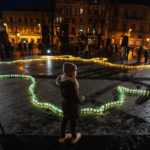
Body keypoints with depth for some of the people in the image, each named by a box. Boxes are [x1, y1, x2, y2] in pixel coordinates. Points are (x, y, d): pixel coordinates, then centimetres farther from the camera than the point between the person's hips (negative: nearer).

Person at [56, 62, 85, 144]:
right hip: (73, 107, -7)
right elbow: (77, 99, -27)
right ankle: (74, 137, 45)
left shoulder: (62, 79, -8)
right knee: (73, 122, 18)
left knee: (65, 120, 26)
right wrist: (82, 98, -6)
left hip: (65, 104, 7)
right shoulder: (72, 83, -34)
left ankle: (62, 137, 46)